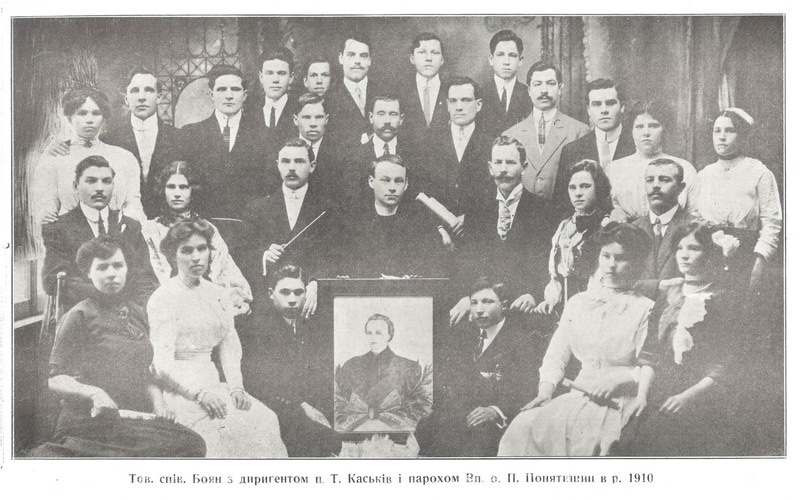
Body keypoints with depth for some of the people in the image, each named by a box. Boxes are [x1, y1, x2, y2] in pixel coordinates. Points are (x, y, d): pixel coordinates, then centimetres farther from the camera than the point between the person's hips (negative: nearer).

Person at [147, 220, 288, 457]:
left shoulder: (216, 293, 14)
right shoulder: (162, 299, -6)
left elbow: (230, 343, 13)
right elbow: (163, 362, -12)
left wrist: (236, 386, -3)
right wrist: (200, 393, -22)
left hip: (212, 382, 6)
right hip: (179, 387, -6)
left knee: (265, 419, -15)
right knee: (228, 427, -27)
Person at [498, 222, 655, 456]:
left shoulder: (645, 309, 4)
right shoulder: (578, 302, 18)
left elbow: (650, 367, -3)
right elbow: (556, 355, 16)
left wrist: (616, 380, -20)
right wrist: (545, 390, 0)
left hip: (616, 402, -4)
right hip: (577, 395, 5)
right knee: (524, 425, -22)